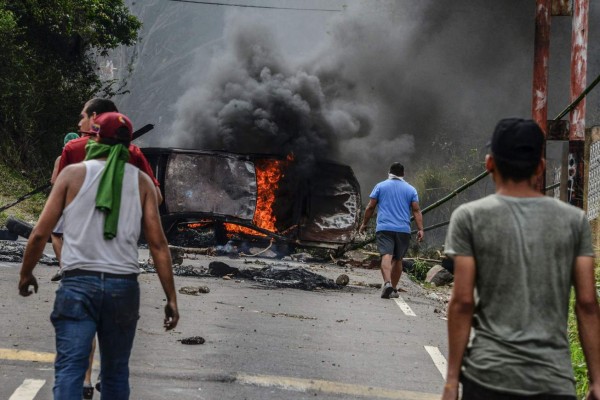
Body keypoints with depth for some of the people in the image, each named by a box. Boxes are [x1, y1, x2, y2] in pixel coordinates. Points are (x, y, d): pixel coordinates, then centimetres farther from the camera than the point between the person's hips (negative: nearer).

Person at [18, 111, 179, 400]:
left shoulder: (73, 173, 4)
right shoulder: (141, 181, 8)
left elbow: (40, 233, 1)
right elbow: (158, 243, 2)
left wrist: (26, 273, 17)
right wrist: (171, 298, 5)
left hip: (78, 283, -2)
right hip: (123, 286, 2)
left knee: (69, 368, -6)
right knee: (116, 372, 14)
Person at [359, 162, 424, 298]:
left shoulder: (380, 186, 8)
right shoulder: (411, 189, 11)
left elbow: (370, 207, 6)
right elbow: (416, 210, 3)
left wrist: (364, 223, 16)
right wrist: (420, 229, 0)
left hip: (384, 228, -2)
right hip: (403, 230, 2)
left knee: (386, 255, -14)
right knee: (397, 259, 13)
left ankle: (387, 282, -36)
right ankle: (394, 289, 17)